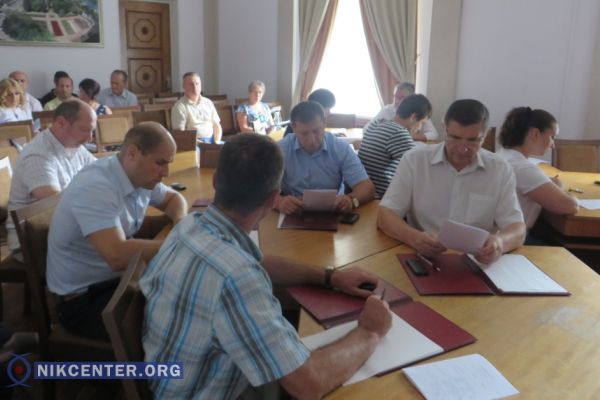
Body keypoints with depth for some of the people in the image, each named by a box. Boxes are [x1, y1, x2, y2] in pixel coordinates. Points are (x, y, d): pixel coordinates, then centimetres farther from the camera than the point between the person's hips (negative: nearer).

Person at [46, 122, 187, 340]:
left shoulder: (140, 176, -3)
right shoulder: (95, 187, -28)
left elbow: (173, 198, 18)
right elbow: (118, 256, -39)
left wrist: (181, 221, -6)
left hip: (119, 278, 8)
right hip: (84, 298, -8)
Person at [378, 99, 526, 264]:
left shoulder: (500, 170, 2)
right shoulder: (415, 159, -2)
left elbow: (517, 230, -1)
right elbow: (385, 215, -6)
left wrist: (500, 243, -25)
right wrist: (415, 238, -27)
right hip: (422, 259, -1)